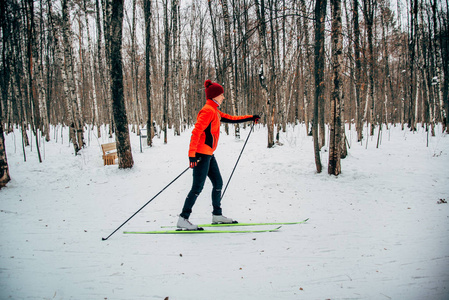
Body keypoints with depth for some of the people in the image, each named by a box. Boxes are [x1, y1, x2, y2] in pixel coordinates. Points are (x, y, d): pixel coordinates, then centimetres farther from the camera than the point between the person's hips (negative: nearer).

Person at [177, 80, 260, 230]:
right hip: (201, 154, -10)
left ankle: (217, 215, 25)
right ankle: (183, 219, -6)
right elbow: (196, 131, -22)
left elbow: (230, 119, 27)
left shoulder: (214, 111, 17)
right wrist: (192, 154, -29)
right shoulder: (208, 111, -14)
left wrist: (250, 118, 27)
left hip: (208, 154, 10)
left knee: (218, 183, 15)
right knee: (198, 187, -10)